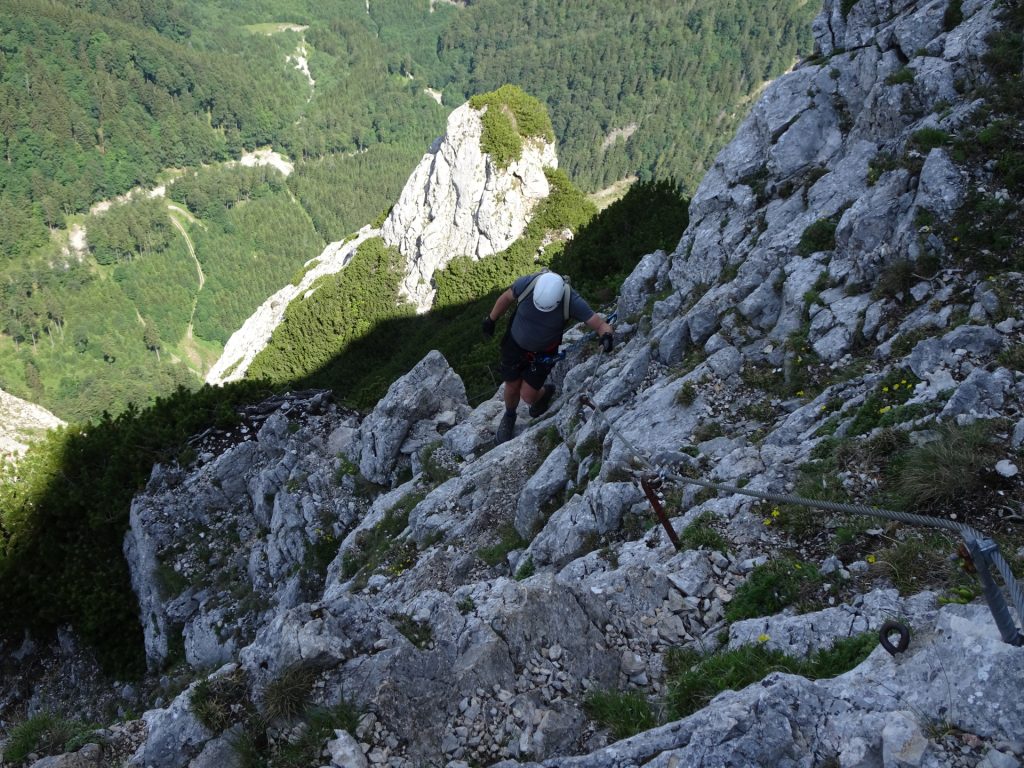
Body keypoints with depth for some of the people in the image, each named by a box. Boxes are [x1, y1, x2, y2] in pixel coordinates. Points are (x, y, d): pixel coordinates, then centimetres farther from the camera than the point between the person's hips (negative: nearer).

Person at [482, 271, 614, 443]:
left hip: (543, 353, -1)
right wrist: (491, 319, 8)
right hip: (515, 344, 1)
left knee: (527, 396, 0)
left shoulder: (571, 301, -32)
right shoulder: (526, 284, -28)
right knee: (512, 388, 14)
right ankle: (509, 417, 48)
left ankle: (546, 391, 38)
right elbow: (506, 298, -6)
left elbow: (601, 325, -29)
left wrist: (606, 335, -52)